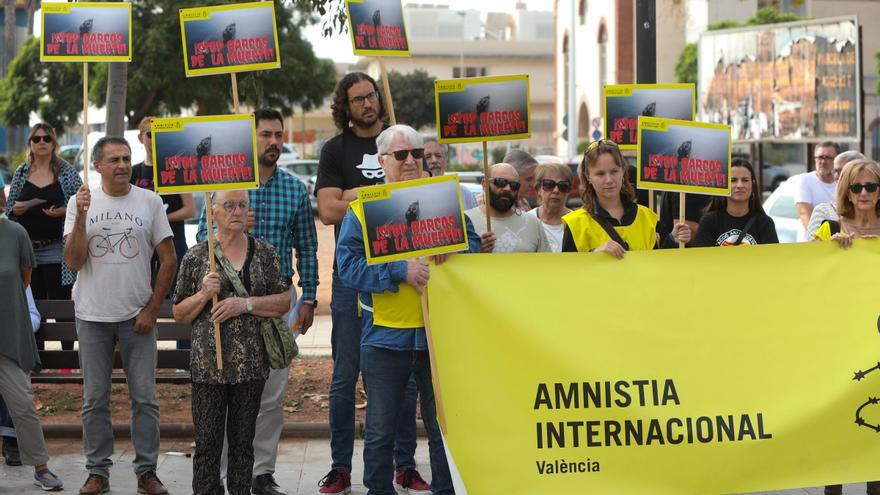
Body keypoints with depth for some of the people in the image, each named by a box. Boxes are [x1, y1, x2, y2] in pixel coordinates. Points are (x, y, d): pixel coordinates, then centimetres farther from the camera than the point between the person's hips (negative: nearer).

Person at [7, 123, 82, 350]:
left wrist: (64, 211, -17)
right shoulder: (21, 173, 10)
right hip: (27, 250, 3)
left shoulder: (66, 172, 1)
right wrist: (15, 210, -6)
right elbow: (10, 210, 16)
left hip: (56, 251, -3)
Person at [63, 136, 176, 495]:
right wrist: (81, 216, -17)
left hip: (137, 316, 0)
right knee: (95, 400, 6)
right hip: (93, 316, 0)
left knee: (144, 398, 2)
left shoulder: (149, 202, 1)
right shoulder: (82, 202, 1)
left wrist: (152, 309, -2)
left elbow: (168, 260, 3)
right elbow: (74, 262, -6)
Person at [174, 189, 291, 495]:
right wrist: (203, 295, -13)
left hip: (251, 363, 1)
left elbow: (285, 301, 2)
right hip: (208, 364, -1)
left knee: (243, 441, 10)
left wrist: (246, 304, -12)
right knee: (208, 443, -2)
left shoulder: (264, 253, 6)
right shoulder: (196, 257, 2)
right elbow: (179, 314, 5)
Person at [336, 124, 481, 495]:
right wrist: (401, 271, -21)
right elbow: (348, 266, -10)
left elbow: (472, 245, 3)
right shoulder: (362, 208, 0)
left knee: (445, 427, 10)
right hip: (384, 335, -2)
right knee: (380, 433, 7)